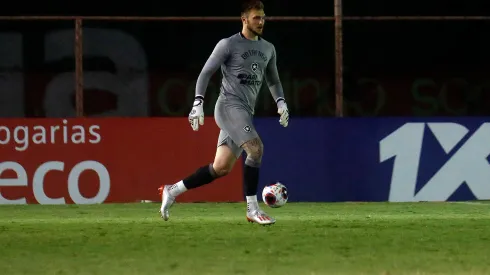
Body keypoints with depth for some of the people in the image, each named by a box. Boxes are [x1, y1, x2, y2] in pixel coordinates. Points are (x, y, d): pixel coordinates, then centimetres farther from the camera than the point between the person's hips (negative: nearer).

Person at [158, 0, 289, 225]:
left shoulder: (268, 49, 16)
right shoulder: (228, 45, -4)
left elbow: (273, 80, 27)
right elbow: (206, 73, -3)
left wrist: (281, 102, 10)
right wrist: (198, 103, -13)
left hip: (245, 113, 8)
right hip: (229, 106, -7)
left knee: (221, 168, 4)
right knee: (256, 149, -24)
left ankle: (172, 191, 17)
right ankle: (252, 210, -18)